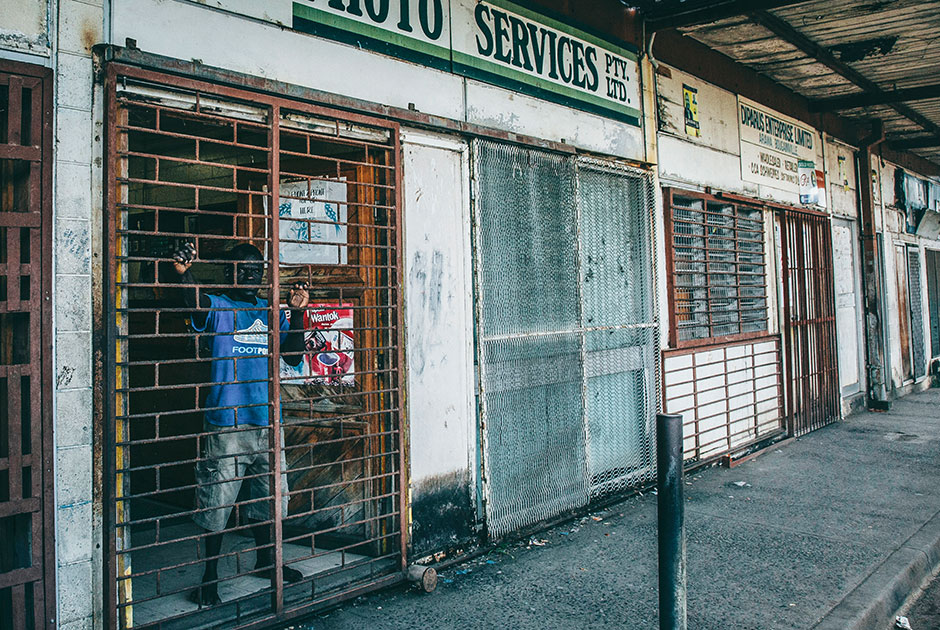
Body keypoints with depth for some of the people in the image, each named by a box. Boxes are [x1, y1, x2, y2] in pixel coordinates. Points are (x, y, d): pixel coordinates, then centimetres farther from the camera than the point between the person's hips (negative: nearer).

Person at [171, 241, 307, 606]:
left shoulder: (271, 313, 12)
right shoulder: (216, 308, 0)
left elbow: (293, 357, 4)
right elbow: (194, 304, -23)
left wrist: (297, 313, -9)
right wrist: (184, 275, -44)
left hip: (267, 422, 5)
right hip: (224, 424, -4)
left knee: (268, 497, 16)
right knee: (216, 502, 0)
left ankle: (264, 560, 35)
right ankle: (210, 575, 16)